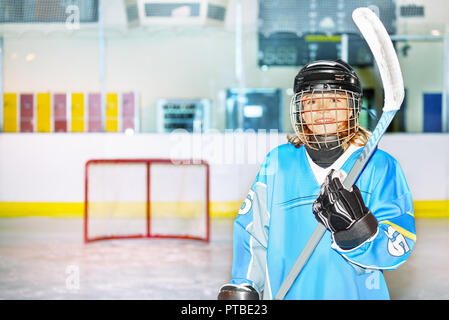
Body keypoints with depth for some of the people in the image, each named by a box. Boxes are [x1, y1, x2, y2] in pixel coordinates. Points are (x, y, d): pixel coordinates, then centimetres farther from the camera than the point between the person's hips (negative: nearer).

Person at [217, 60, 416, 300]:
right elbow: (252, 232, 4)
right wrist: (240, 289, -1)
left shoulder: (381, 167, -8)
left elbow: (397, 250, -14)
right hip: (285, 292, 2)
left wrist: (357, 227, -30)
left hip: (358, 293, -1)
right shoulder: (277, 164, -1)